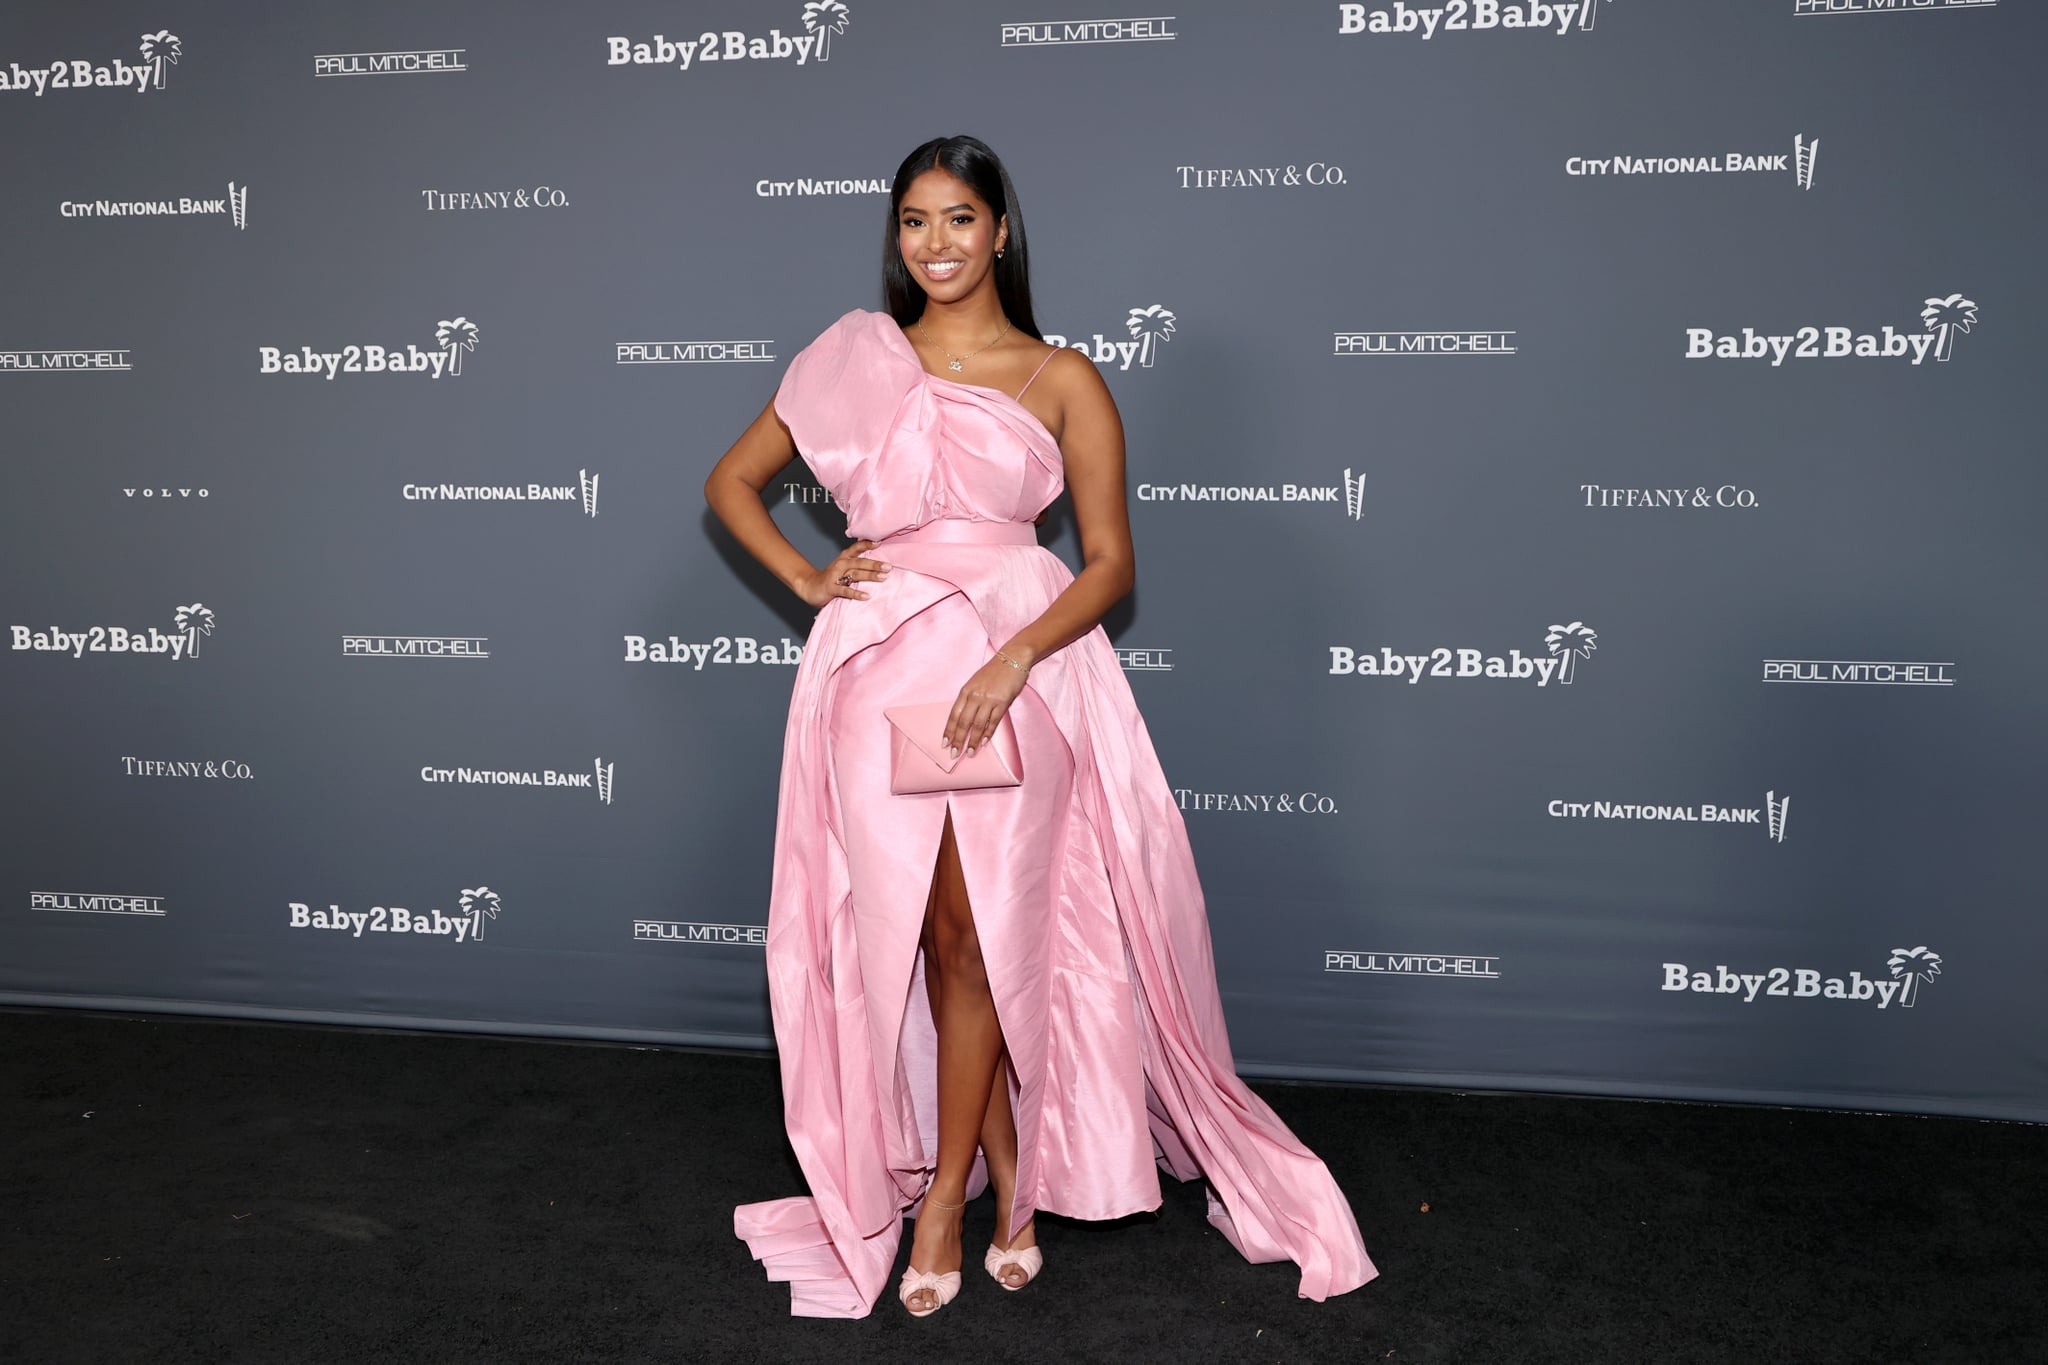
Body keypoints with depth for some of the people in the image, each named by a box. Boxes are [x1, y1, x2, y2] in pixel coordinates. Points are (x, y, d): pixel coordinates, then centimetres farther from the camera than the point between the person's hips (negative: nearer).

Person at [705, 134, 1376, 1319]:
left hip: (1016, 673, -2)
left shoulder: (1061, 379, 4)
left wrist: (1015, 657, -15)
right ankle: (1010, 1181, 23)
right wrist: (808, 578, 3)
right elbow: (732, 481, 18)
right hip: (882, 671, 2)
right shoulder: (856, 358, 10)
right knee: (930, 939, 6)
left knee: (976, 935, -1)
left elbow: (1112, 561, 0)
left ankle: (944, 1200, 18)